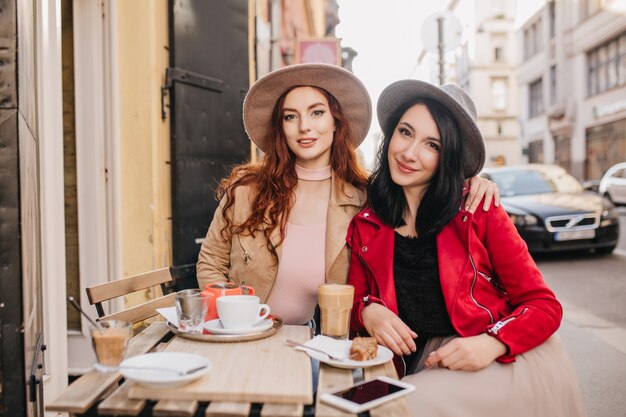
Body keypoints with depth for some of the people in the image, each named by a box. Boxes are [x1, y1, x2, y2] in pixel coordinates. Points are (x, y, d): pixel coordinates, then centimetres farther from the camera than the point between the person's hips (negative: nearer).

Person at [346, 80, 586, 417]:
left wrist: (490, 344, -23)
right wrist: (368, 311, -15)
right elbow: (354, 301, 8)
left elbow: (544, 306, -5)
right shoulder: (366, 223, 3)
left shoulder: (477, 212, -4)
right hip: (422, 365, 3)